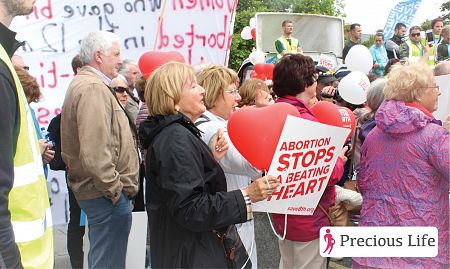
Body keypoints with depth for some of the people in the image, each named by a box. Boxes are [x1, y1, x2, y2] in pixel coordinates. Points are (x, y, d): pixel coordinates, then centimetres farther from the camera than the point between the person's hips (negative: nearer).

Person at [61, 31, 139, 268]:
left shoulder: (82, 84, 17)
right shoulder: (94, 88, -17)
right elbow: (95, 152, -27)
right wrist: (114, 189, -17)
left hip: (98, 190, 11)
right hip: (107, 194, -11)